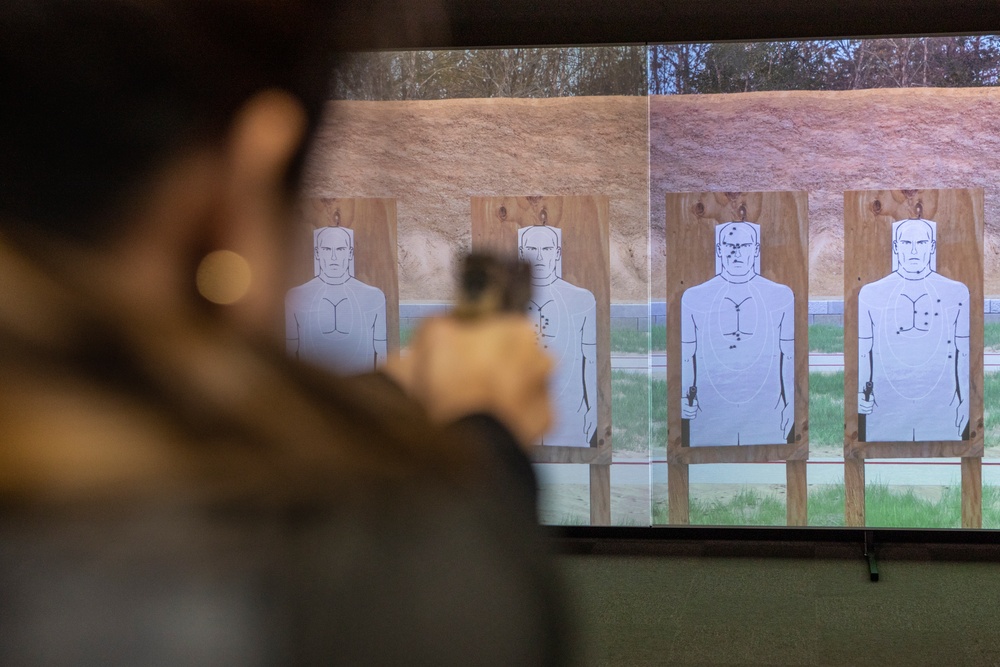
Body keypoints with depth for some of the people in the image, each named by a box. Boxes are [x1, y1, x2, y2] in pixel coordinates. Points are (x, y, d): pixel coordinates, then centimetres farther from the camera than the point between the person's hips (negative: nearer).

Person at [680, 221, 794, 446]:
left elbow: (789, 355, 8)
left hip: (767, 417, 0)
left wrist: (790, 405, 6)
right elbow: (686, 355, 7)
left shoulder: (782, 296, 5)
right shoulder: (693, 298, 4)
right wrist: (685, 398, -5)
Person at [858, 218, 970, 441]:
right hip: (885, 413, 0)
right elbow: (862, 351, 6)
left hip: (941, 413, 0)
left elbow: (964, 353, 7)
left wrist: (965, 402, 5)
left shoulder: (957, 293, 4)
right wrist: (861, 393, -6)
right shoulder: (870, 294, 3)